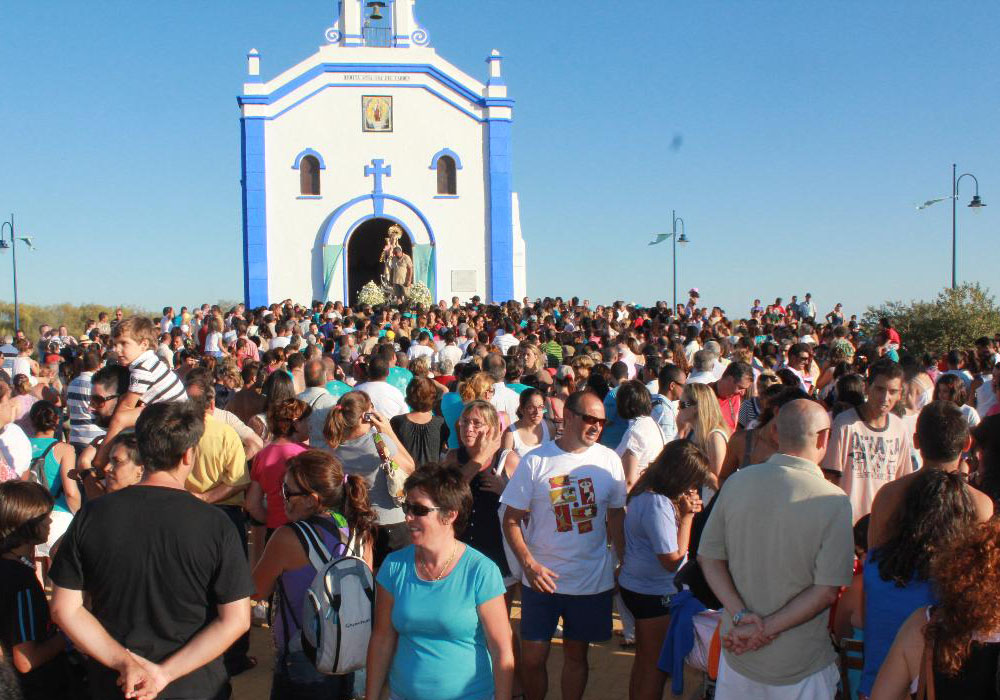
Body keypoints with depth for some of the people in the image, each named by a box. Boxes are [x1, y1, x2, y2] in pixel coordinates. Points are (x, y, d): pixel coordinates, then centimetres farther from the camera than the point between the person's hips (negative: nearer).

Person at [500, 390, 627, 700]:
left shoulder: (609, 460, -2)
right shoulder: (535, 461, -8)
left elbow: (616, 516, 7)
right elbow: (511, 521, -5)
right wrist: (529, 564, -17)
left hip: (593, 580, 2)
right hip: (542, 578, -1)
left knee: (576, 653, 15)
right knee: (532, 657, 5)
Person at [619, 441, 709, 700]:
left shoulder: (645, 493, 5)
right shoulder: (658, 503, -26)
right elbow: (672, 559, -24)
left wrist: (685, 511, -1)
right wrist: (687, 515, -17)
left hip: (636, 587, 10)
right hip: (655, 595, -10)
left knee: (644, 660, 20)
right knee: (657, 667, 4)